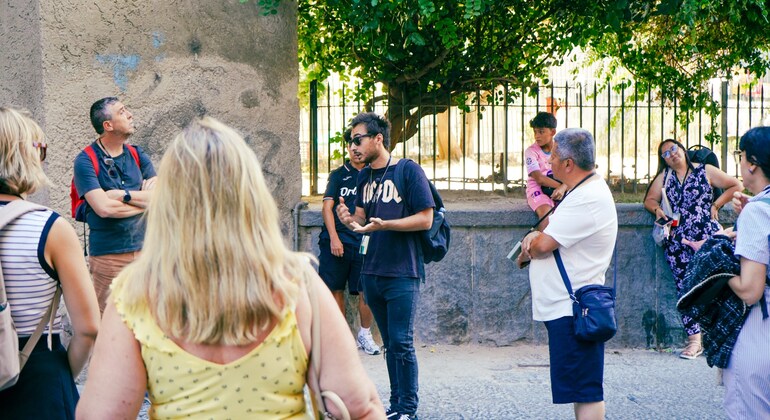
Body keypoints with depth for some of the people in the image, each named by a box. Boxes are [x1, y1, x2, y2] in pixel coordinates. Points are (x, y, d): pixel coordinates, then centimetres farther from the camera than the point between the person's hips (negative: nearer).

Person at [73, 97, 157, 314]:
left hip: (144, 249, 4)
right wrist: (142, 199, -7)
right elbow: (103, 208, -18)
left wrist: (124, 195, -12)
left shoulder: (138, 156, 10)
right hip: (108, 254, -4)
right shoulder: (86, 161, -6)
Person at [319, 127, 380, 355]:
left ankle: (364, 334, 15)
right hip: (336, 240, 1)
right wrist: (334, 238, -9)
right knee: (336, 289, 3)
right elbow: (327, 207, 3)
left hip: (364, 242, -1)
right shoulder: (338, 175, 10)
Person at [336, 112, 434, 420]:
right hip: (371, 272, 7)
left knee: (401, 343, -5)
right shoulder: (364, 176, 12)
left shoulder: (408, 170, -9)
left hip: (402, 273, -7)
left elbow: (425, 219, -13)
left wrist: (384, 224, -23)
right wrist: (349, 220, -7)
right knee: (389, 343, 13)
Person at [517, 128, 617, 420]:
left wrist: (526, 251, 0)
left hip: (574, 311, -11)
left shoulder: (588, 199, -20)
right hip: (565, 308, 11)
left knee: (585, 391, -6)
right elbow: (552, 233, 20)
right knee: (581, 388, 16)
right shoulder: (584, 191, 15)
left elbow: (544, 245, -23)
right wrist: (535, 236, -3)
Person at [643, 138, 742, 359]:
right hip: (677, 241, 3)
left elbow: (736, 186, 9)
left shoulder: (705, 171, 7)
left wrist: (716, 204, 1)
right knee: (685, 287, -2)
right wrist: (657, 209, -9)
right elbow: (650, 199, 12)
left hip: (706, 237, -3)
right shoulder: (664, 176, 17)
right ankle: (695, 340, 0)